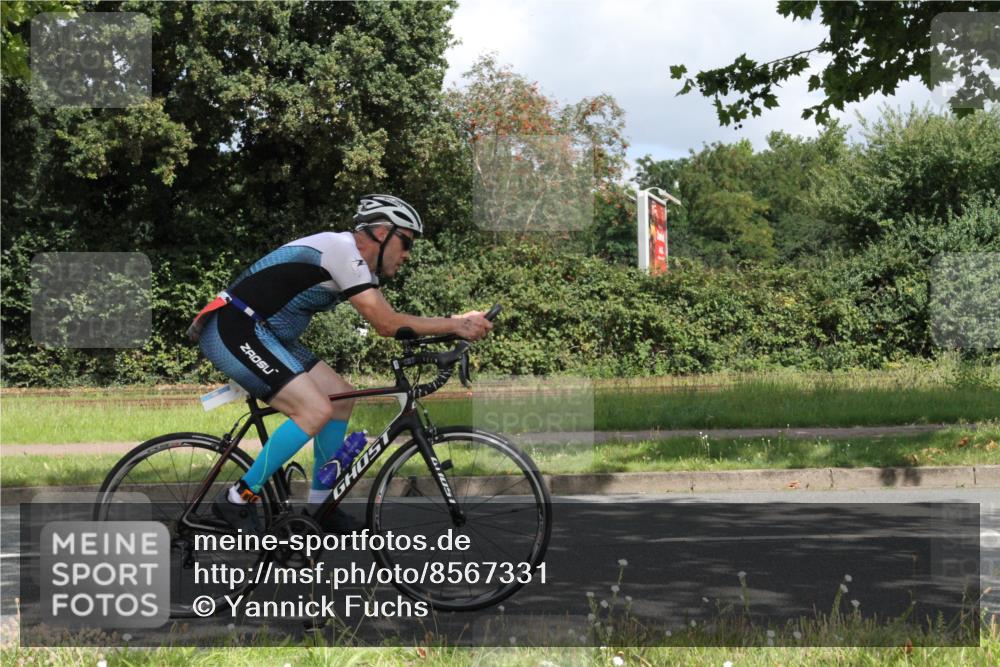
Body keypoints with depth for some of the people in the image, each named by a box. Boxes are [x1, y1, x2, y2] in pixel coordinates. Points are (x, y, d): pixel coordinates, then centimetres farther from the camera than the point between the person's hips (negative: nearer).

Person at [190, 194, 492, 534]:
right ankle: (238, 500, -11)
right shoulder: (343, 250, -17)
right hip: (233, 329, -11)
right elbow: (387, 324, -19)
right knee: (316, 410, -20)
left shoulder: (358, 261, 14)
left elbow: (387, 322, 11)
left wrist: (458, 323, 1)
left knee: (341, 398, 9)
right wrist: (455, 325, -14)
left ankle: (319, 506, 16)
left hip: (261, 333, 11)